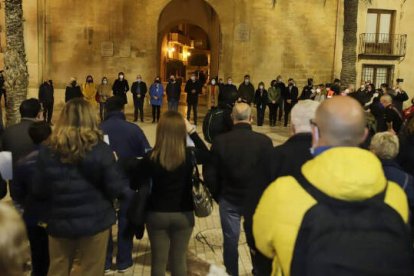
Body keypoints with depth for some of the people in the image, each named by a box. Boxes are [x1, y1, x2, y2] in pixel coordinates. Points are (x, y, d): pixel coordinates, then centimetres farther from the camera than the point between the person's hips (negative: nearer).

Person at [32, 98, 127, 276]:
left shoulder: (48, 151, -7)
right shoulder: (100, 149, -14)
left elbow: (38, 192, -1)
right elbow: (117, 189, -13)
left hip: (59, 222, 2)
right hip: (95, 221, -2)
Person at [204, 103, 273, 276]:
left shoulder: (220, 141, -13)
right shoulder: (264, 141, -15)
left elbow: (210, 174, -7)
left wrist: (217, 195, 10)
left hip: (228, 199, 0)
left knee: (230, 241, 15)